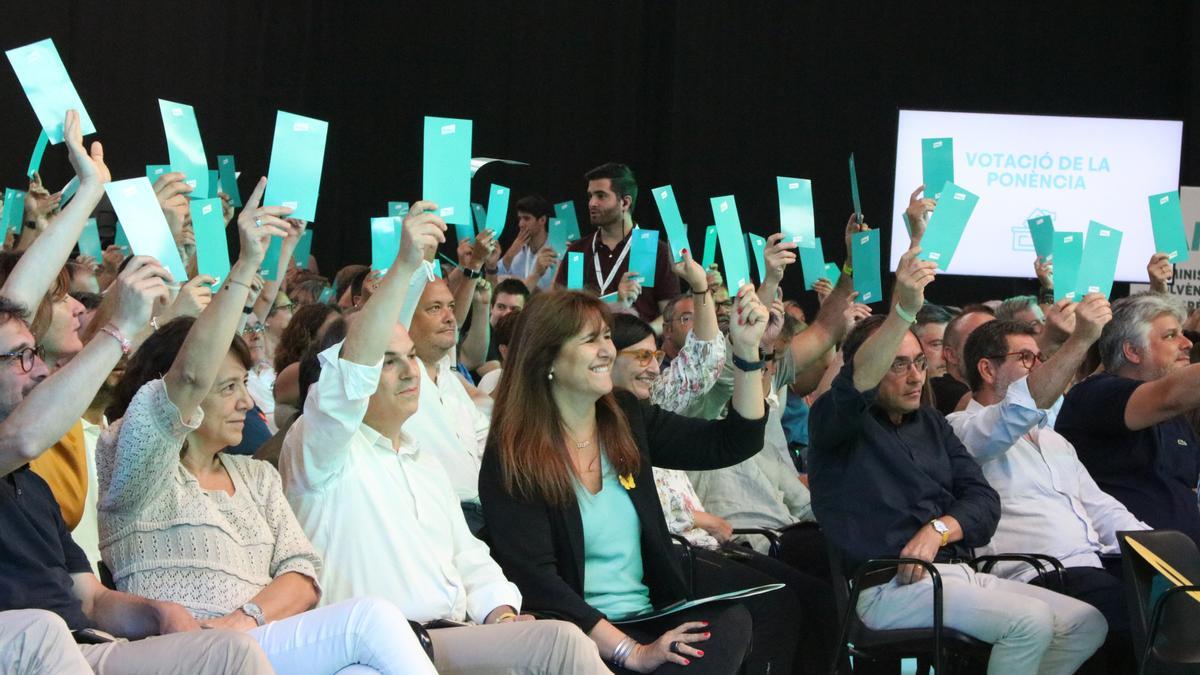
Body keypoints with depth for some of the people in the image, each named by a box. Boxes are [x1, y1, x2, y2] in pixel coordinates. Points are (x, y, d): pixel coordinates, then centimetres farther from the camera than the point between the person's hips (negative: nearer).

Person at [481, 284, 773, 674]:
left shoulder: (628, 418, 11)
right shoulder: (512, 457, -7)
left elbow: (733, 443, 12)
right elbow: (536, 579, -15)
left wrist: (747, 349, -2)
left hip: (652, 621, 6)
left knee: (732, 620, -25)